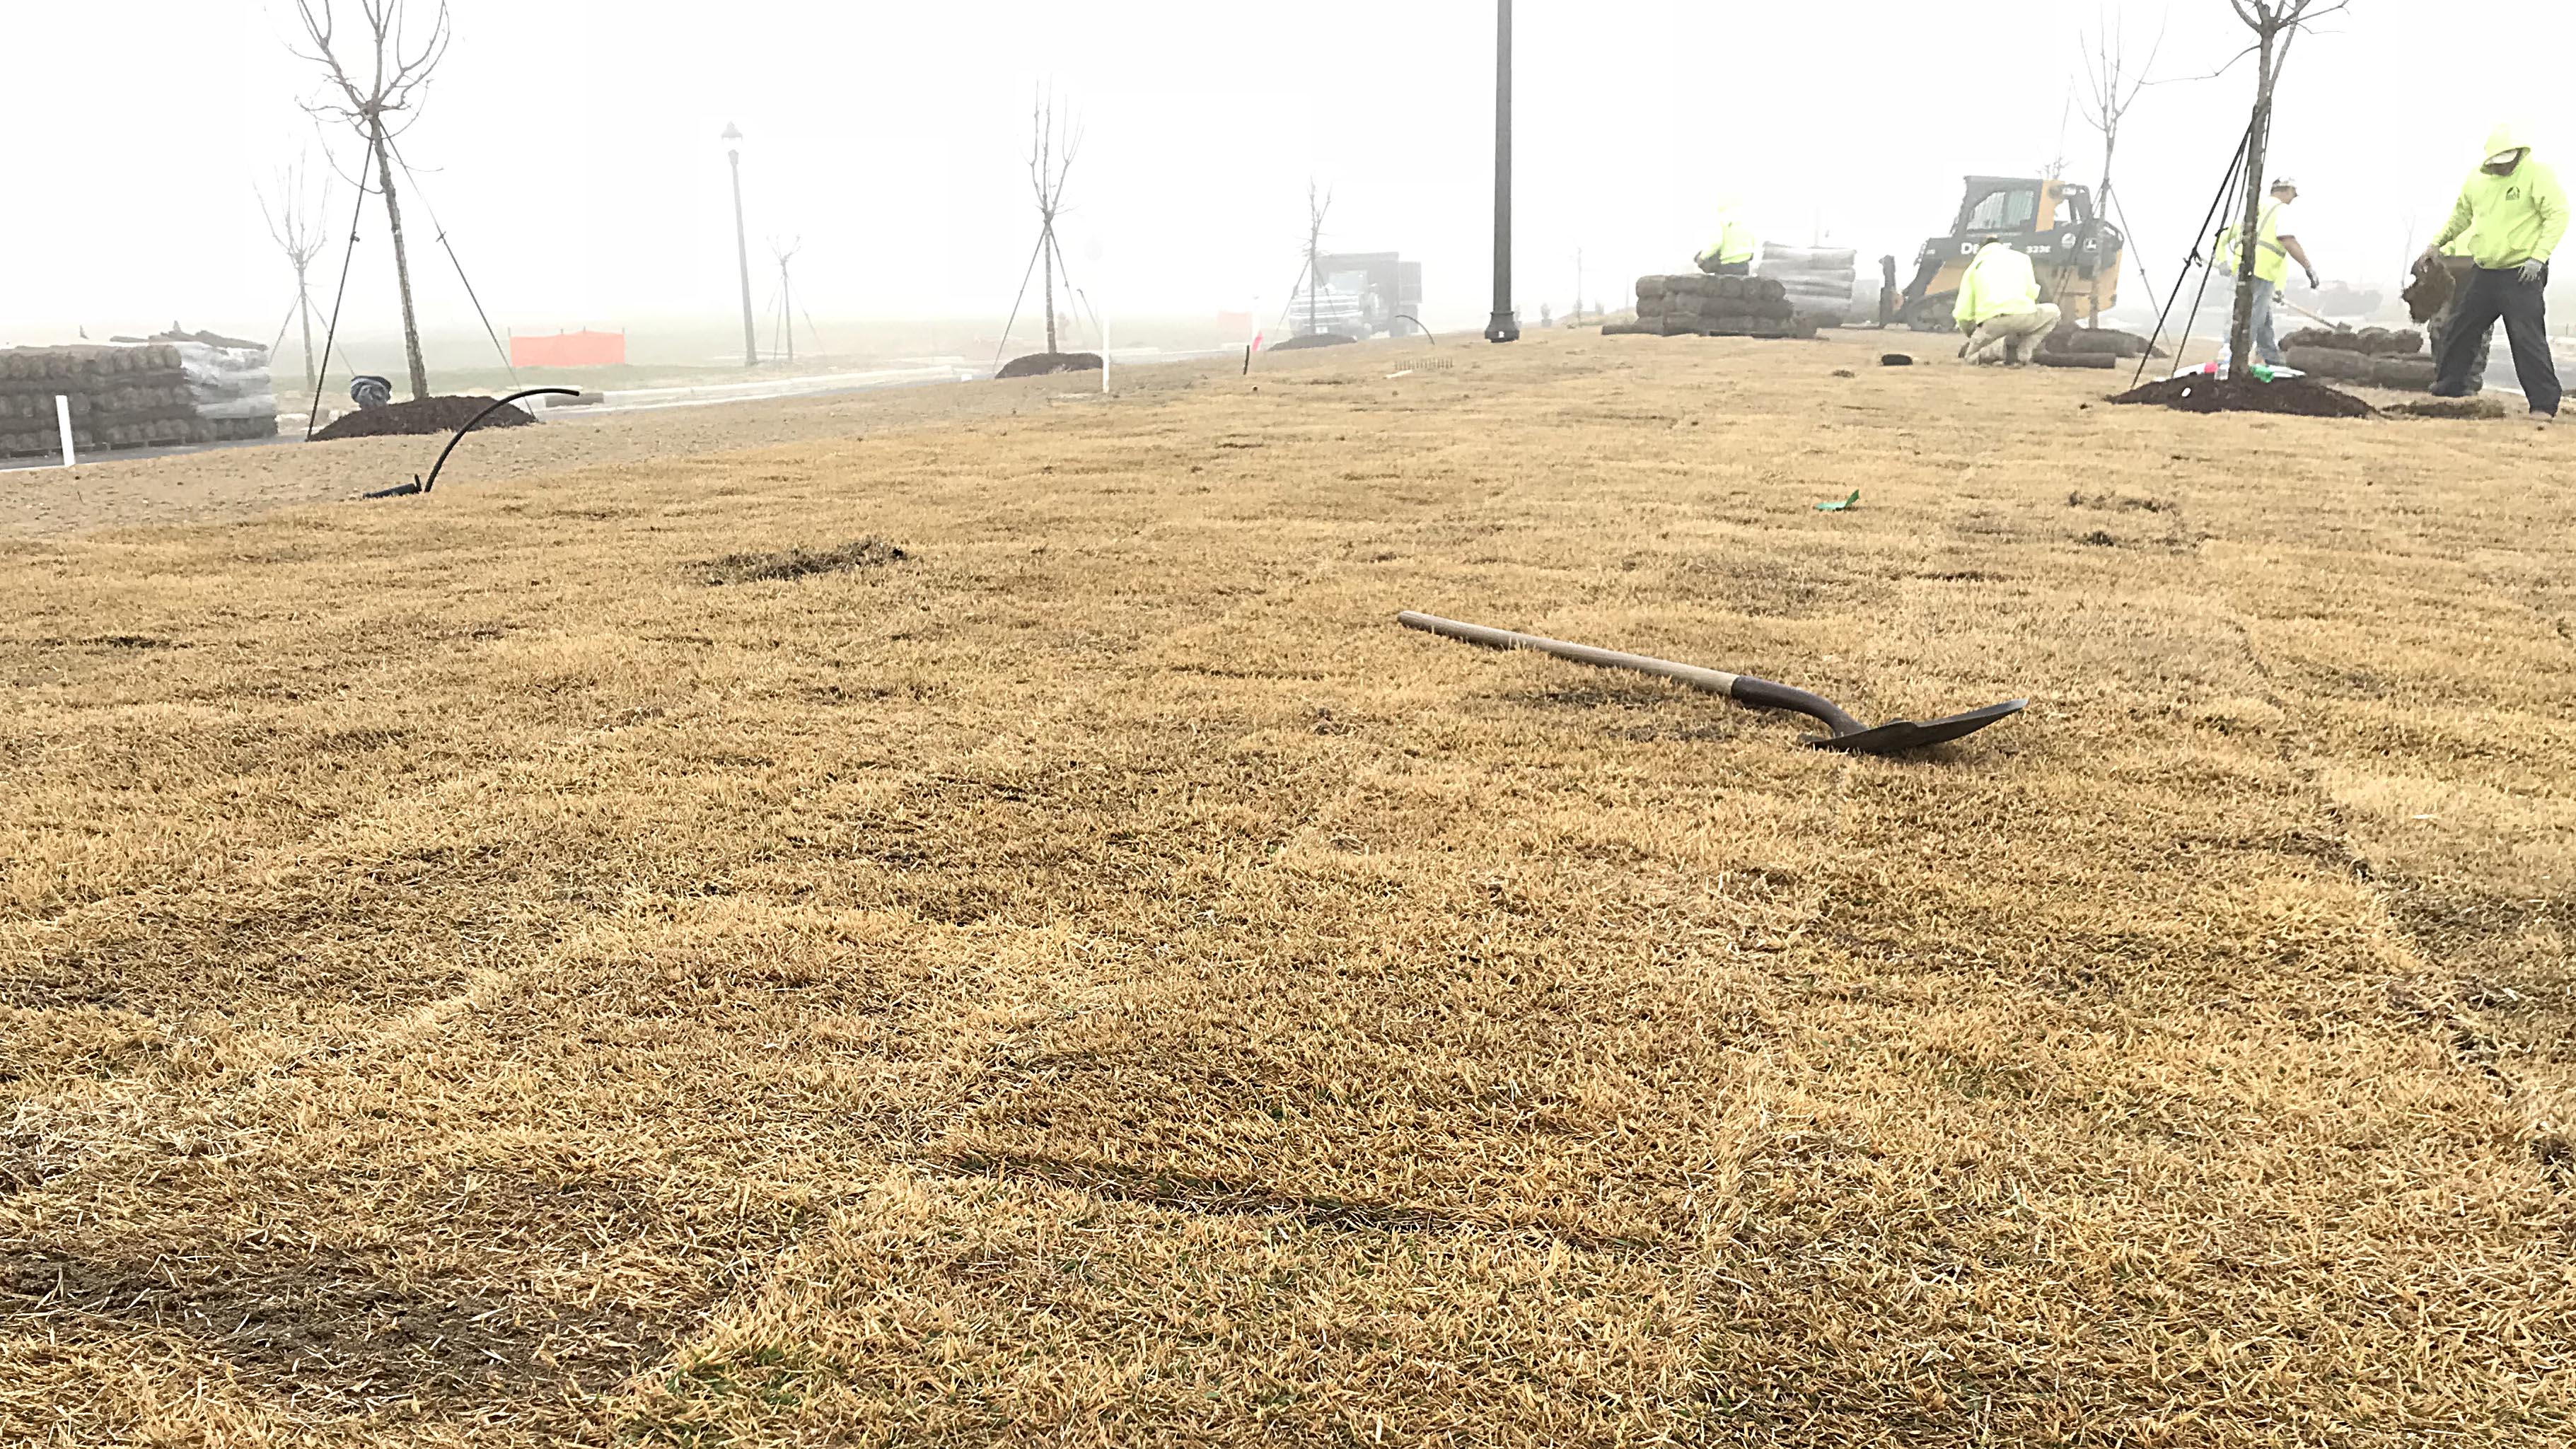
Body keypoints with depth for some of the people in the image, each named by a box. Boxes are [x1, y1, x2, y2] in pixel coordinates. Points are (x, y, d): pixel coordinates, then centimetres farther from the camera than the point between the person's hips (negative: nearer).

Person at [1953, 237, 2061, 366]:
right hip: (2023, 315, -1)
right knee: (2053, 312, 30)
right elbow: (2032, 293, 14)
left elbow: (1962, 313, 17)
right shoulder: (2021, 257, 25)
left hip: (1990, 322, 1)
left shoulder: (1974, 266, 25)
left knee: (1971, 357, 27)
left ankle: (2002, 349, -8)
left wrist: (1972, 334, 35)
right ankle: (2021, 353, 5)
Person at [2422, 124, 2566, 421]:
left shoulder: (2537, 175, -11)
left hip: (2523, 275, -7)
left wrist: (2539, 257, -23)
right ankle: (2450, 386, 34)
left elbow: (2557, 215, -15)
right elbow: (2462, 215, 24)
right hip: (2484, 273, 7)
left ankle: (2545, 405, -9)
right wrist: (2438, 243, 15)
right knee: (2461, 328, 15)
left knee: (2528, 338, -12)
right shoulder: (2478, 179, 7)